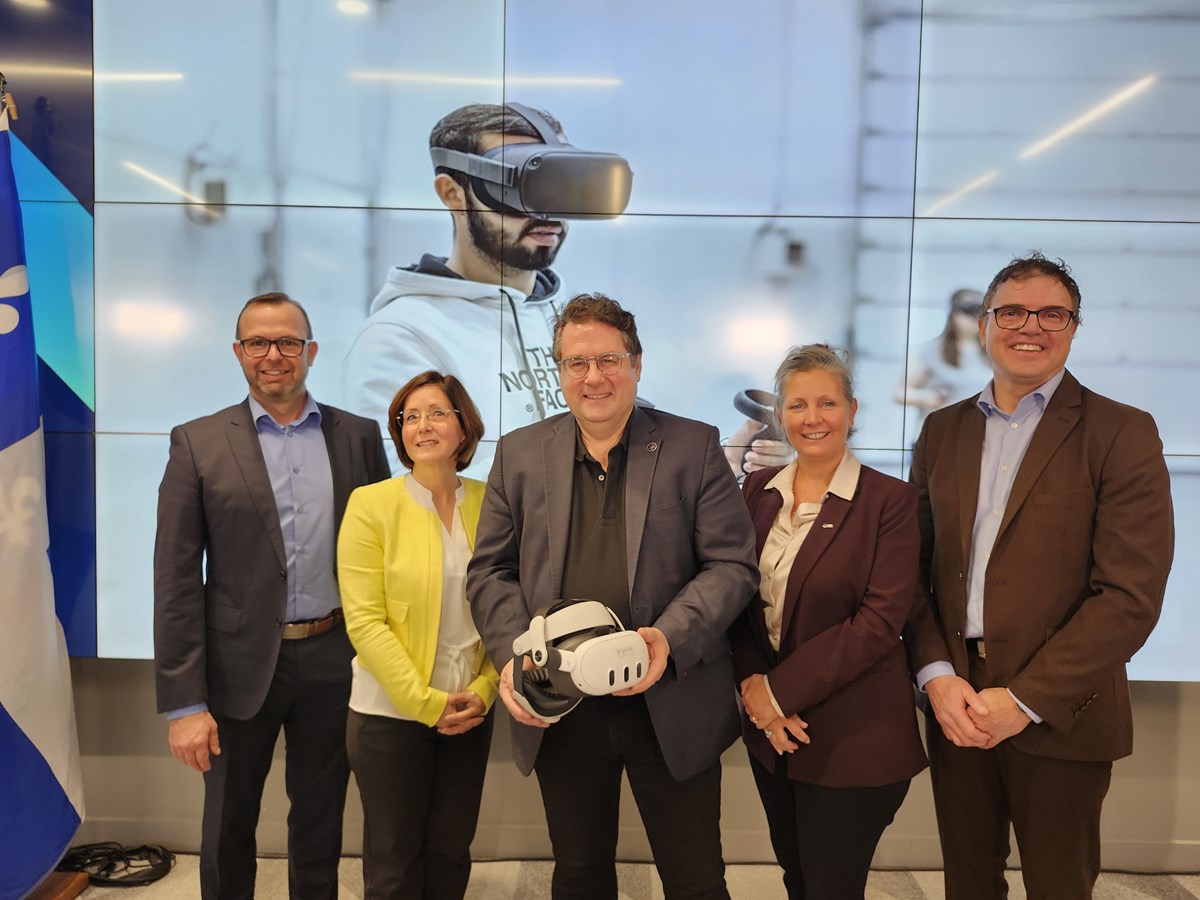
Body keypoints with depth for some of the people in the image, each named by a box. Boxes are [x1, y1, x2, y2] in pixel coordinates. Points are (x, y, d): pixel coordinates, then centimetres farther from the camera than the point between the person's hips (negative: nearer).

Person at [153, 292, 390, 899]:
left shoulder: (359, 436, 2)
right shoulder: (198, 443, -4)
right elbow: (176, 580, -7)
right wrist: (183, 702, -10)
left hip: (334, 661, 1)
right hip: (242, 664, -1)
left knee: (320, 825, 17)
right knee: (228, 827, 17)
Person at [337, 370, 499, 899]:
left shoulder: (489, 504, 1)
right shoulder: (371, 504, -8)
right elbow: (364, 621, -12)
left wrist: (484, 689, -8)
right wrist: (426, 702, -15)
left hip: (469, 713, 3)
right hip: (391, 714, -3)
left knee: (450, 854, 14)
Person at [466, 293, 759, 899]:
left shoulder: (694, 447, -2)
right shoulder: (519, 454, 4)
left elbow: (733, 564, -6)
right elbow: (489, 571, 5)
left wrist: (671, 637, -22)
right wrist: (511, 654, -12)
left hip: (672, 706, -2)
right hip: (559, 710, 2)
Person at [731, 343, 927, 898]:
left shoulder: (889, 501, -11)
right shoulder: (759, 489, 4)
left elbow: (879, 622, -17)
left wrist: (780, 689, -16)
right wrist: (752, 684, -11)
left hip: (851, 738, -4)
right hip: (770, 726, 5)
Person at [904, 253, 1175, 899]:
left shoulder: (1122, 434, -7)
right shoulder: (942, 431, 7)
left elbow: (1131, 595, -13)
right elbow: (916, 566, 5)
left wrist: (1024, 700, -16)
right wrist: (936, 676, -8)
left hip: (1059, 715, -3)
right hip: (955, 704, 4)